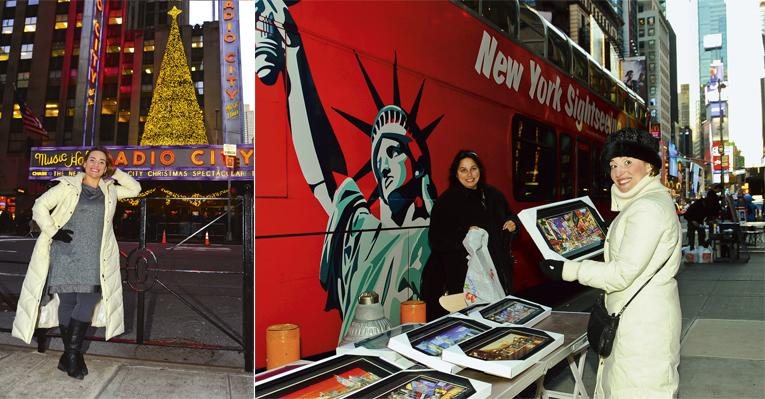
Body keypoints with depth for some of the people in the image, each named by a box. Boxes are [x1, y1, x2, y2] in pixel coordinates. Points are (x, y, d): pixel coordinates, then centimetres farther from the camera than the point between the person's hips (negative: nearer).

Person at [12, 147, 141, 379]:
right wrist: (52, 231, -5)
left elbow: (135, 189, 23)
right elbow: (40, 206, 5)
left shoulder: (110, 191, 15)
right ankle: (71, 354, 8)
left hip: (93, 258, 2)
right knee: (67, 302, -3)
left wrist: (115, 173, 13)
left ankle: (71, 354, -2)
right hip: (66, 252, -2)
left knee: (88, 301, -11)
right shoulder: (68, 187, 5)